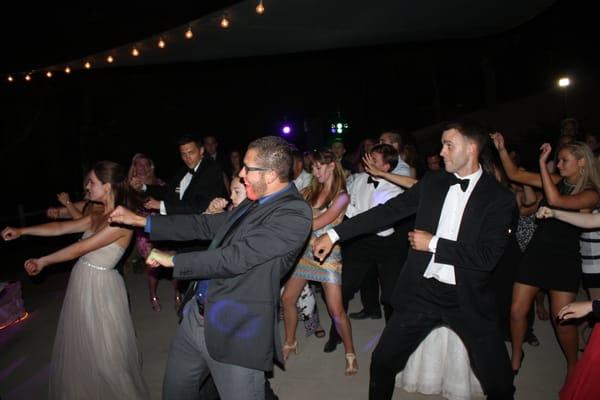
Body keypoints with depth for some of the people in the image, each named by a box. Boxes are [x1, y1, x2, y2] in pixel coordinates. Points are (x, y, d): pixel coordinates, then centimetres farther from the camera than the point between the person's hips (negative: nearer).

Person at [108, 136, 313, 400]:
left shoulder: (294, 213, -18)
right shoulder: (254, 203, 8)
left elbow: (237, 257, -23)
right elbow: (205, 225, 15)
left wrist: (173, 260, -10)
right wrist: (140, 220, 15)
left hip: (237, 331, -8)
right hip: (196, 316, 9)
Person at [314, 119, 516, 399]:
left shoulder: (499, 197, -8)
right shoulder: (432, 183, 2)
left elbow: (488, 256, -16)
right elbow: (388, 211, -2)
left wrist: (433, 243, -15)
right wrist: (334, 235, -6)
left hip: (468, 299, -2)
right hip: (421, 291, 3)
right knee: (382, 361, 9)